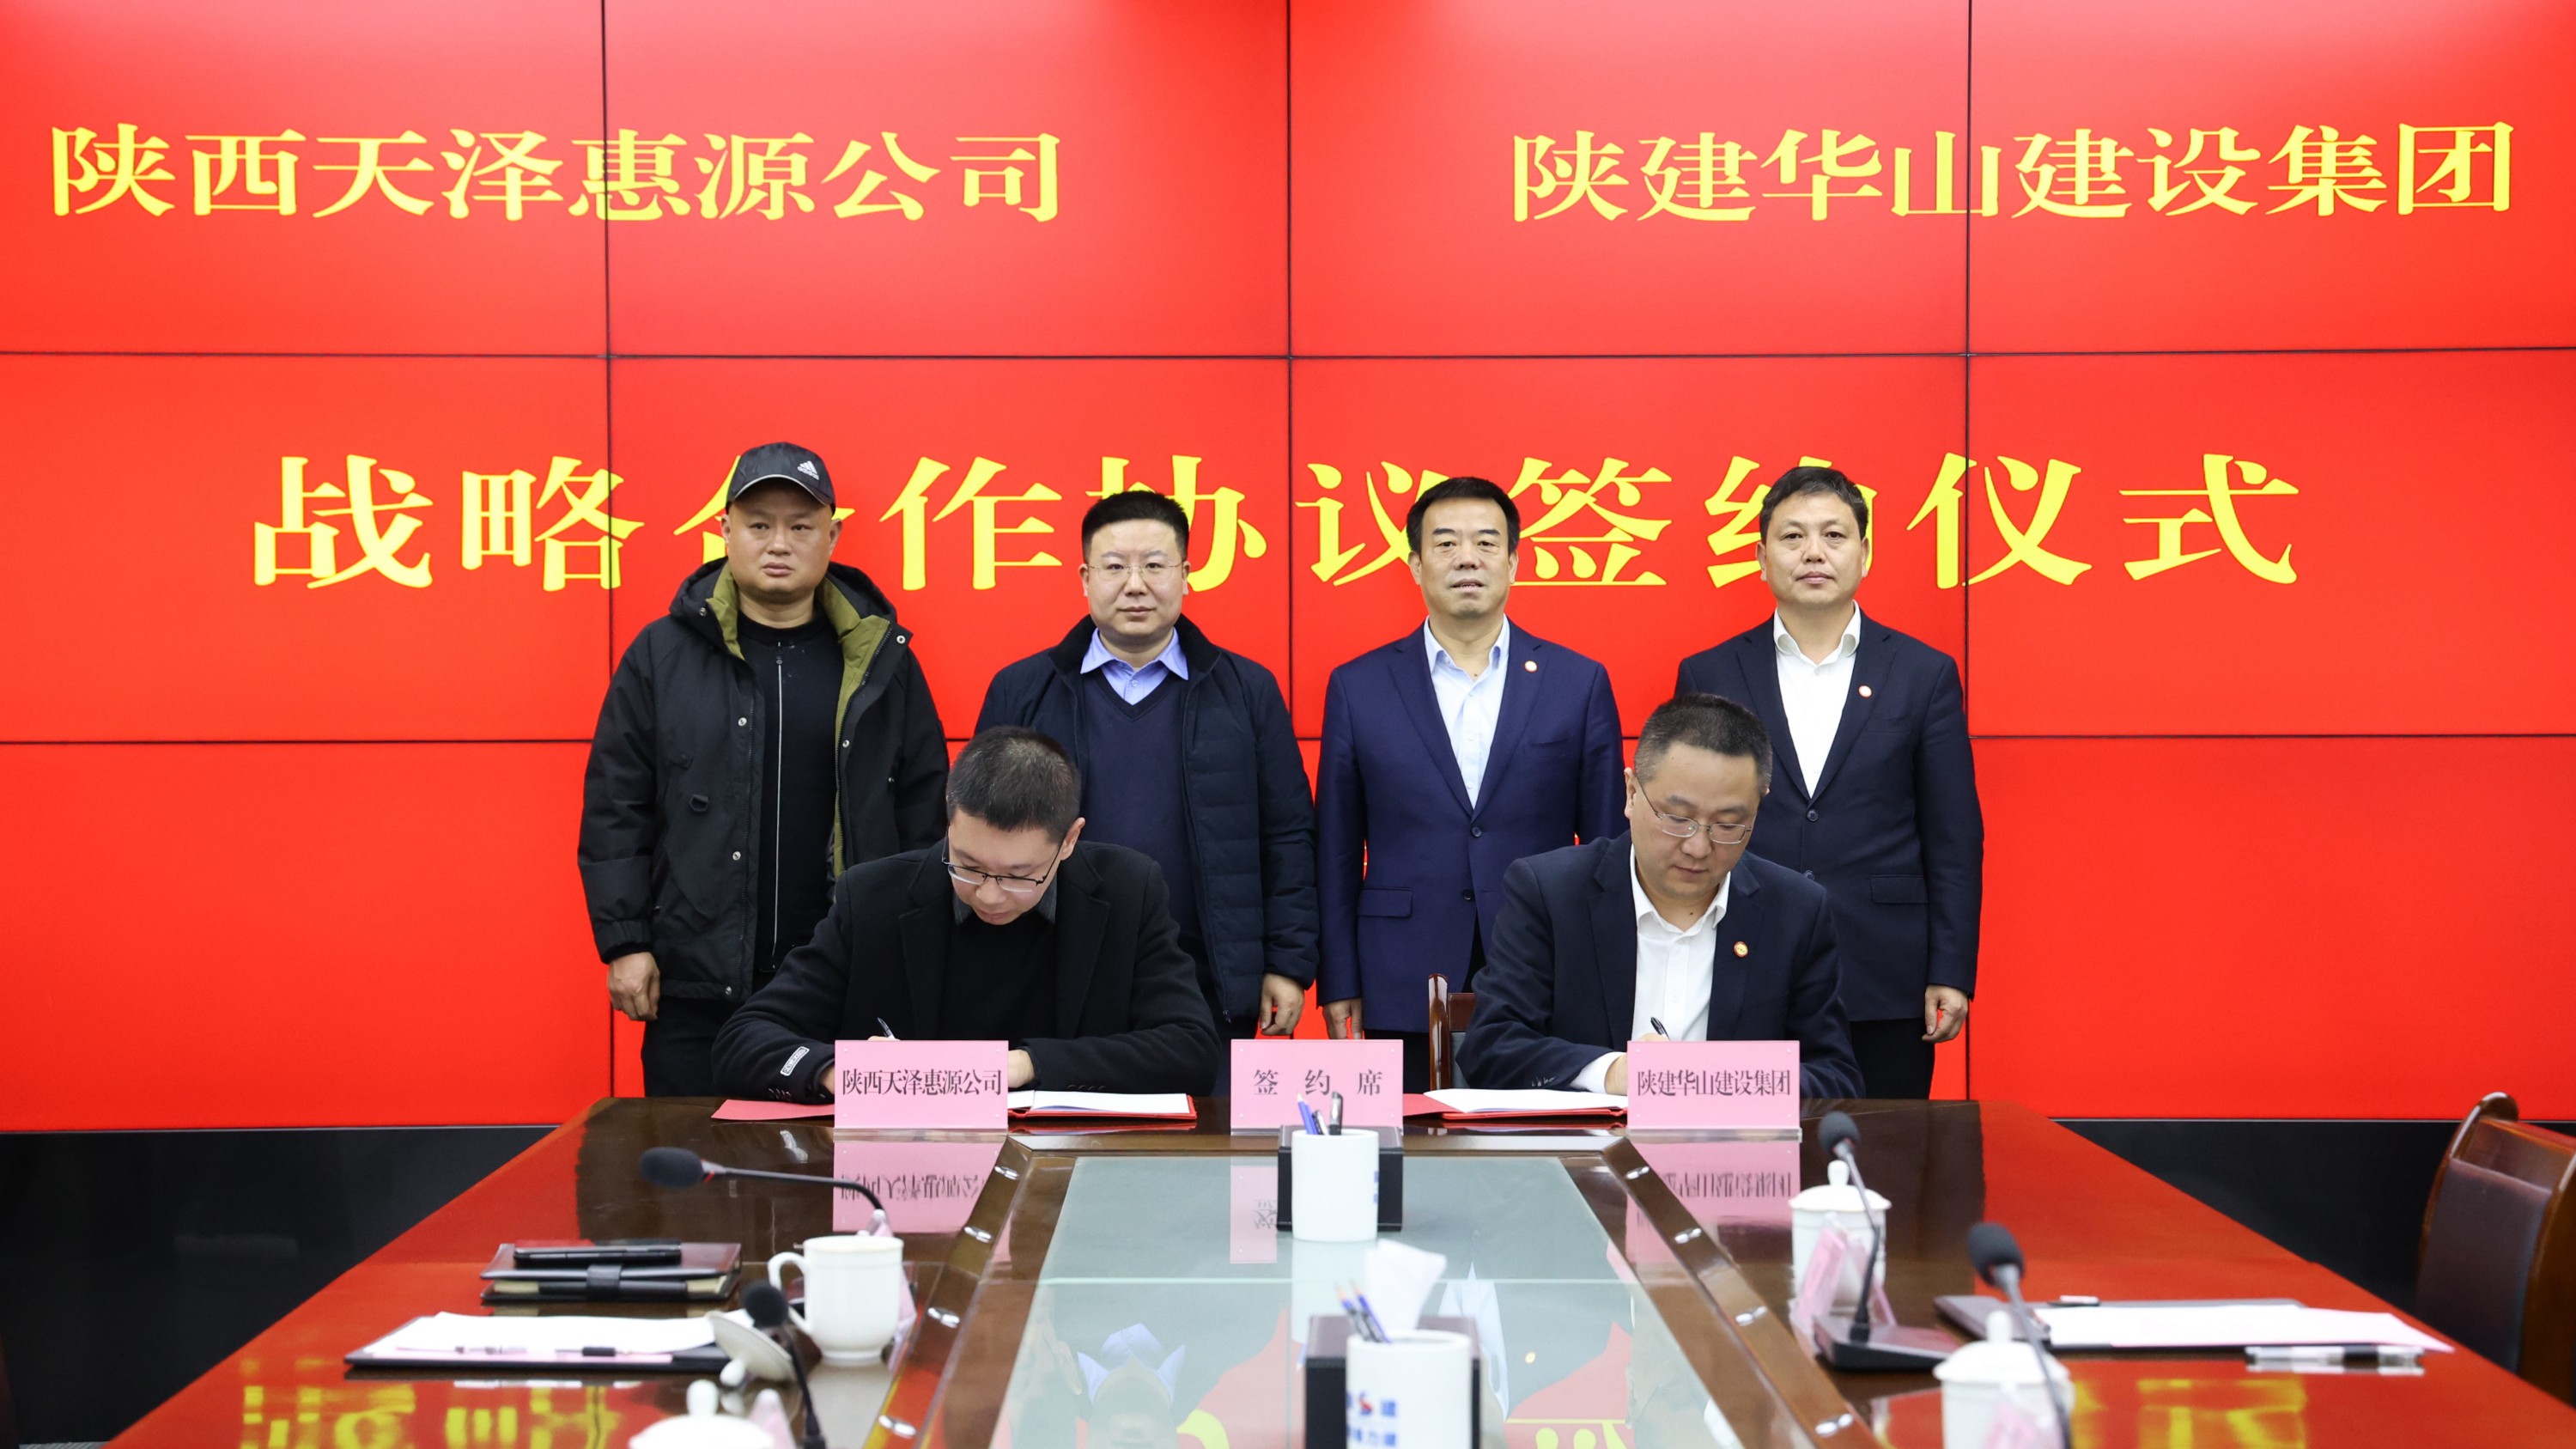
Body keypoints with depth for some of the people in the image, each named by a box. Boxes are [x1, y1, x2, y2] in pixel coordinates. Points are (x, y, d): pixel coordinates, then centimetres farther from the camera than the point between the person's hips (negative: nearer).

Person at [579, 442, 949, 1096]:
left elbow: (925, 812, 8)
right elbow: (615, 809, 4)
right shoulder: (663, 654, 4)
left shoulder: (882, 659, 6)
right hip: (696, 990, 0)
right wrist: (624, 943, -3)